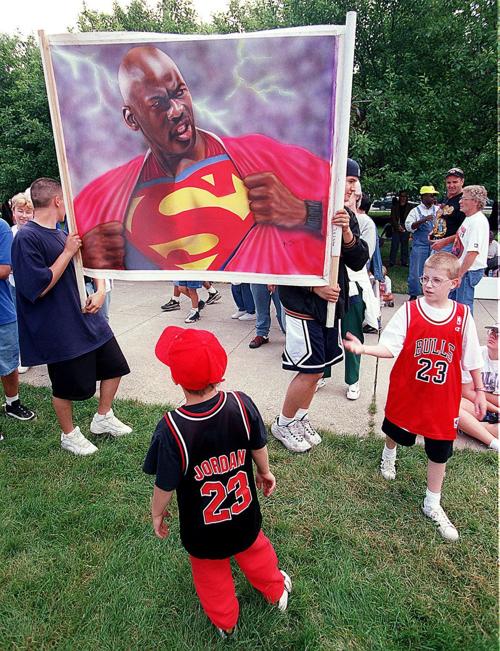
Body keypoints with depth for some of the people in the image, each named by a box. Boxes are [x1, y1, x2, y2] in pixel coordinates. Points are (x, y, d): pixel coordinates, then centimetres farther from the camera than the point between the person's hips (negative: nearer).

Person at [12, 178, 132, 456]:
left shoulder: (62, 234, 10)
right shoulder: (27, 238, -16)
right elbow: (40, 287, -21)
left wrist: (101, 290, -2)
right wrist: (68, 252, -19)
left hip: (88, 317, 8)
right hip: (59, 329, -8)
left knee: (114, 365, 14)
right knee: (67, 386, 8)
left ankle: (103, 418, 34)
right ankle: (69, 435, 33)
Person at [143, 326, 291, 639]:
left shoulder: (171, 428, -34)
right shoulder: (242, 404, -26)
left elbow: (165, 486, -20)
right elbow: (259, 447, -8)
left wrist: (157, 512, 2)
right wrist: (265, 472, 13)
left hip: (202, 528, -2)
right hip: (245, 514, 2)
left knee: (211, 572, 27)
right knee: (253, 549, 32)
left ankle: (226, 623, 53)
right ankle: (277, 591, 59)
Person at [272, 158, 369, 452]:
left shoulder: (348, 216, 7)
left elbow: (359, 262, 1)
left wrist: (347, 233, -18)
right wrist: (315, 287, -19)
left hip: (332, 303, 7)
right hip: (303, 303, -7)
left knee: (319, 367, 14)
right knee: (311, 370, -3)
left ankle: (300, 418, 34)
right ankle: (283, 424, 20)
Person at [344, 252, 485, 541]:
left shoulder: (463, 315, -7)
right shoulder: (409, 311, -12)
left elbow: (472, 358, 2)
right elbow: (390, 347, -15)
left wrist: (479, 390, 7)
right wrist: (364, 348, -32)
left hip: (444, 398, 1)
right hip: (407, 392, -1)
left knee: (440, 450, 10)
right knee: (397, 431, 21)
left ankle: (433, 504, 32)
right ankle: (389, 455, 59)